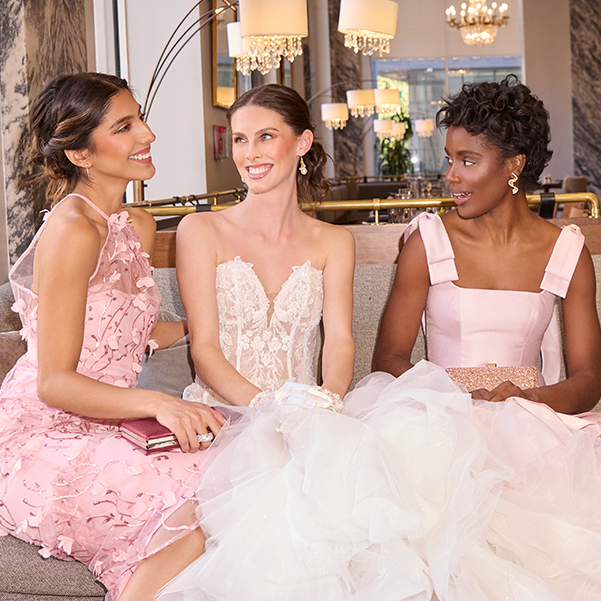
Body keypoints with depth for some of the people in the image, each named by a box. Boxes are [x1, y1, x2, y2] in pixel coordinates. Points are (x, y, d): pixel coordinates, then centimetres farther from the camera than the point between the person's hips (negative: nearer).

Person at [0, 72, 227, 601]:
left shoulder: (138, 226, 12)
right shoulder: (72, 230, -15)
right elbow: (54, 383, -17)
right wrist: (157, 403, -29)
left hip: (98, 432, 8)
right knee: (201, 506, -27)